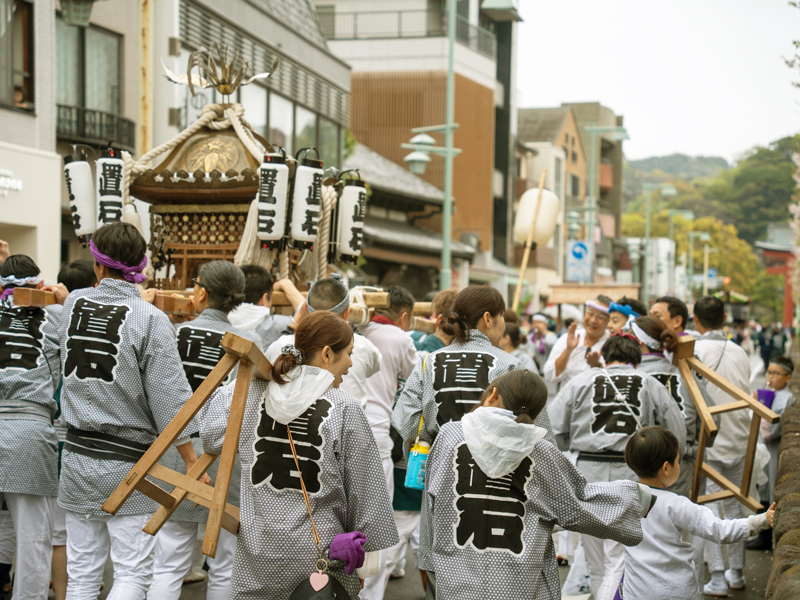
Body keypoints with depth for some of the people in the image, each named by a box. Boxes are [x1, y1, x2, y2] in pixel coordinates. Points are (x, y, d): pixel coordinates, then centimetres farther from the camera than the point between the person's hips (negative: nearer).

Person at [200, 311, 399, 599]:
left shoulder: (250, 394, -1)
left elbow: (211, 438, 13)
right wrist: (365, 560, 7)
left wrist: (223, 391, 28)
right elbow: (363, 489, -3)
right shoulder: (345, 409, -9)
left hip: (257, 553, 3)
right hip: (319, 553, -3)